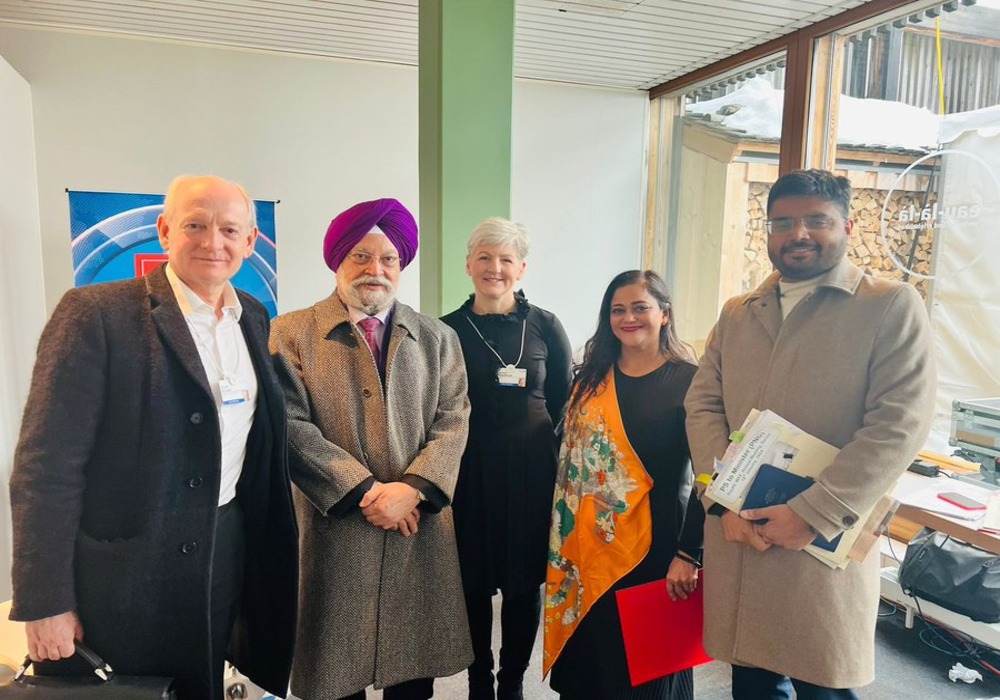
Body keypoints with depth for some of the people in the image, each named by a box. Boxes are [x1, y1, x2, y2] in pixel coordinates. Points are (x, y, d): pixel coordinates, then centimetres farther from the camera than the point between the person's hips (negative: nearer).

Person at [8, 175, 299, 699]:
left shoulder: (253, 317, 5)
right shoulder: (95, 314, -14)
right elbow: (45, 467, -15)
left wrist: (264, 546, 12)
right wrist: (45, 604, -14)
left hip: (225, 556, 5)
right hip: (122, 572, -5)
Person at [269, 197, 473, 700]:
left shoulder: (438, 338, 9)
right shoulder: (291, 334, 0)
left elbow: (453, 420, 1)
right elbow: (293, 427, -8)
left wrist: (412, 488, -13)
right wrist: (365, 491, -13)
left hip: (421, 533, 3)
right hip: (335, 532, -2)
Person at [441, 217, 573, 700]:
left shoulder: (545, 326, 0)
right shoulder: (447, 330, 0)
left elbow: (566, 404, 4)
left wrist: (559, 463, -1)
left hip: (532, 470, 0)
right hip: (468, 472, 0)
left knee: (526, 581, 10)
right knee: (473, 579, 9)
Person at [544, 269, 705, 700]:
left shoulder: (688, 381, -7)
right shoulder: (590, 378, 7)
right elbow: (569, 460, 11)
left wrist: (689, 554, -14)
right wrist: (562, 542, 8)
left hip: (654, 546, -4)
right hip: (585, 548, 4)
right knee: (583, 664, 14)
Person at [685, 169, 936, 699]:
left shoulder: (893, 306, -2)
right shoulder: (736, 314, 13)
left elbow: (900, 423, -12)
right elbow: (702, 406, 6)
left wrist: (811, 515, -17)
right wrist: (725, 502, -7)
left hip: (824, 545, -4)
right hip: (735, 537, 4)